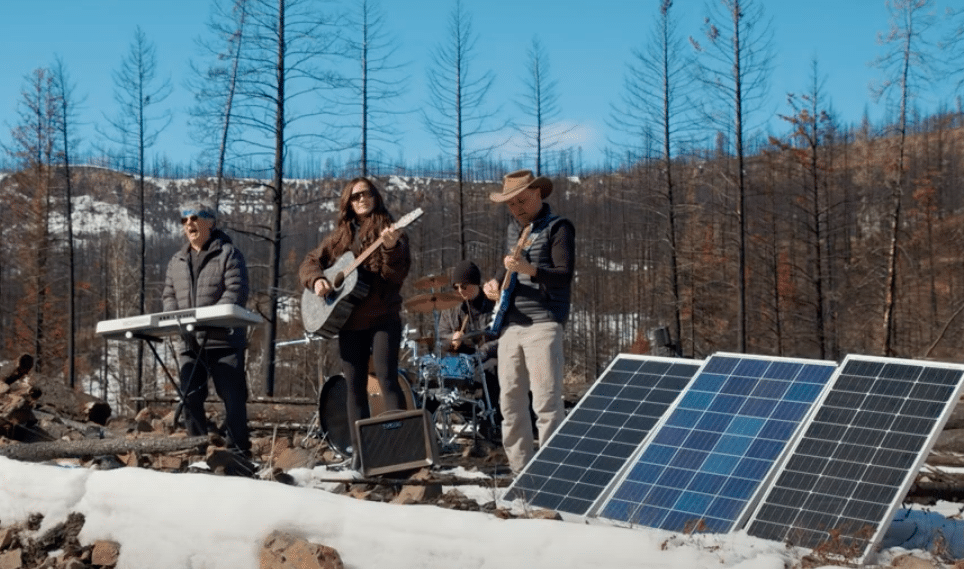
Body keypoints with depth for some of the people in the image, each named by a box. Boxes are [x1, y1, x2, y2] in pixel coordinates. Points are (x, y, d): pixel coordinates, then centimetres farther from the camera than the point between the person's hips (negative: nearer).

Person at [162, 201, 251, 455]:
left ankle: (238, 451, 4)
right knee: (190, 398, 7)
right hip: (189, 343, 6)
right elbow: (168, 295, 17)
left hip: (224, 341, -6)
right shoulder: (177, 261, 19)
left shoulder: (227, 253, -1)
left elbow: (236, 291, -11)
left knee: (233, 398, -2)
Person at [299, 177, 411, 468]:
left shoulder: (390, 232, 1)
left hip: (383, 318, -4)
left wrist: (391, 248, -29)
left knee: (387, 378, -16)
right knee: (354, 386, 4)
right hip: (348, 321, 4)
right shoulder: (339, 237, 14)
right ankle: (360, 450, 9)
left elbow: (397, 275, -11)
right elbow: (309, 262, 15)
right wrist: (316, 280, -7)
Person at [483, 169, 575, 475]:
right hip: (510, 324, 7)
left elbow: (565, 275, -13)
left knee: (546, 401, -11)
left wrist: (529, 269, -30)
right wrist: (496, 282, 9)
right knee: (510, 401, 8)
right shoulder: (513, 228, 19)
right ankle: (521, 471, 16)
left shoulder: (558, 227, -3)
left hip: (543, 323, -7)